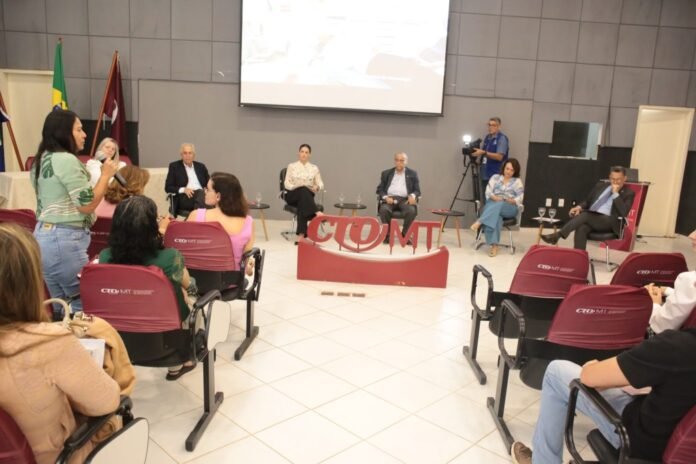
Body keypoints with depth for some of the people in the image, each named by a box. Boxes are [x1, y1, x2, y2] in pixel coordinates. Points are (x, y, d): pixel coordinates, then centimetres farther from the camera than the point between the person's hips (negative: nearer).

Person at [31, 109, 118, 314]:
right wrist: (106, 175, -8)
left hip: (44, 235, 10)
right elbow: (87, 205, -16)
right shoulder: (66, 160, -15)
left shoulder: (43, 159, 14)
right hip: (64, 239, -10)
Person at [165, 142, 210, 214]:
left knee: (201, 194, -35)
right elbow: (168, 187, 5)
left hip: (201, 193, 3)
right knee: (200, 195, -37)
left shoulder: (201, 166, 19)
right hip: (184, 197, -3)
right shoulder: (174, 166, 11)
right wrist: (183, 190, -13)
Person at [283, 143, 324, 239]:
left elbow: (320, 184, 5)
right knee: (303, 190, -38)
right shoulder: (291, 166, 7)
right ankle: (317, 213, -52)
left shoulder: (314, 168, 10)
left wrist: (316, 187, -19)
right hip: (292, 195, -1)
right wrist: (295, 187, -19)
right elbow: (287, 183, 1)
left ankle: (301, 235, -45)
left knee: (302, 204, -37)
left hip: (308, 196, 1)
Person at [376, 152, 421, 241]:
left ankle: (404, 234, -15)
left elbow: (417, 190, 11)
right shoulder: (386, 173, 17)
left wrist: (413, 196, -14)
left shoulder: (413, 174, 16)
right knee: (384, 209, -34)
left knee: (411, 211, -33)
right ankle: (387, 234, -17)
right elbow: (379, 189, 12)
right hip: (389, 198, 0)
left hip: (405, 199, 0)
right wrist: (385, 197, -10)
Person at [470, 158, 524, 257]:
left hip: (509, 208, 0)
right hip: (493, 204, 1)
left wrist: (510, 200, -17)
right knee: (495, 215, -36)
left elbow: (519, 198, 1)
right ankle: (494, 245, -43)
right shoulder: (495, 177, 15)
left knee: (498, 205, -38)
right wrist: (495, 198, -16)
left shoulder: (517, 181, 11)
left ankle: (479, 222, -44)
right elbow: (488, 192, 4)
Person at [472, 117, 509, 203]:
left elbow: (499, 157, -18)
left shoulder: (502, 138, -8)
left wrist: (484, 153, -24)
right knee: (485, 199, 10)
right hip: (484, 174, 7)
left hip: (495, 175, -7)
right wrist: (476, 152, 2)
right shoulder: (487, 137, 14)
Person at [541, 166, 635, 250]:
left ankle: (558, 235, -36)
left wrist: (615, 193, -9)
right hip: (590, 218, 4)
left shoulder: (628, 193, 7)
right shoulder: (600, 186, 20)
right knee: (581, 228, -33)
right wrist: (579, 207, 1)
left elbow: (624, 213, -9)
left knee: (584, 215, -34)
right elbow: (587, 202, 25)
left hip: (609, 222, -4)